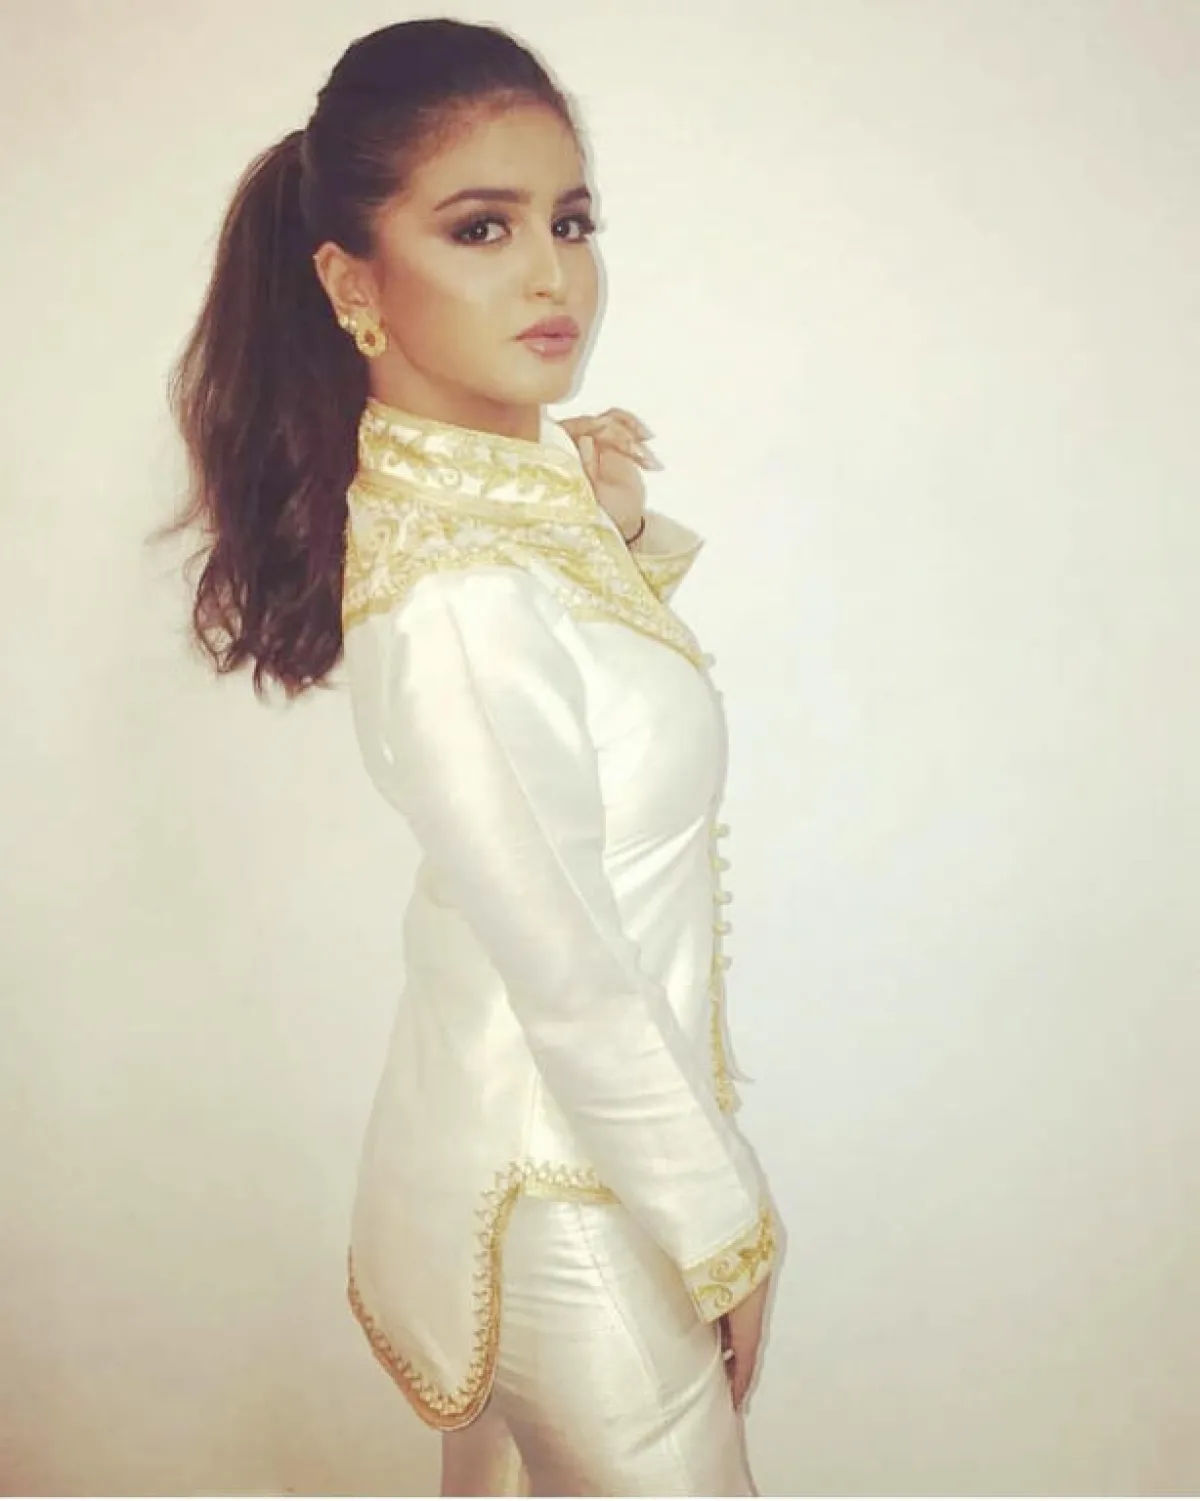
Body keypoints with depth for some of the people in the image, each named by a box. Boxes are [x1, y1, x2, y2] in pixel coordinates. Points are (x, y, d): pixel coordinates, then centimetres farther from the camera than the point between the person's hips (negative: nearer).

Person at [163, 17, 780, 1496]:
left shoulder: (511, 469, -3)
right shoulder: (454, 594, -30)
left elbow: (596, 686, 15)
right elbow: (574, 984, -25)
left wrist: (621, 529, -4)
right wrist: (726, 1235, -12)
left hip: (555, 1127, 8)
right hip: (570, 1191, -8)